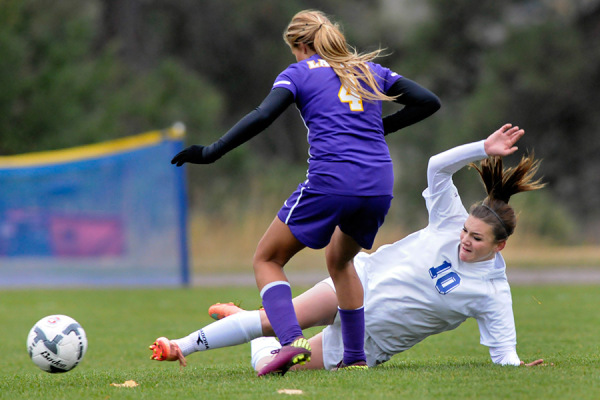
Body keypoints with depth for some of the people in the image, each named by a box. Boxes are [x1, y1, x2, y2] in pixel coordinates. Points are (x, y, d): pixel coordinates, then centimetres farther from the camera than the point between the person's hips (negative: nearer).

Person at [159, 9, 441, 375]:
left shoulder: (299, 73, 9)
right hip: (380, 186, 5)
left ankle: (292, 341, -15)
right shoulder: (370, 70, 22)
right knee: (340, 260, 31)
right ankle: (355, 357, 23)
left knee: (267, 259, 9)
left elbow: (263, 116, -8)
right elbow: (428, 102, 21)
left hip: (330, 181, -5)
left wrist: (212, 152, -4)